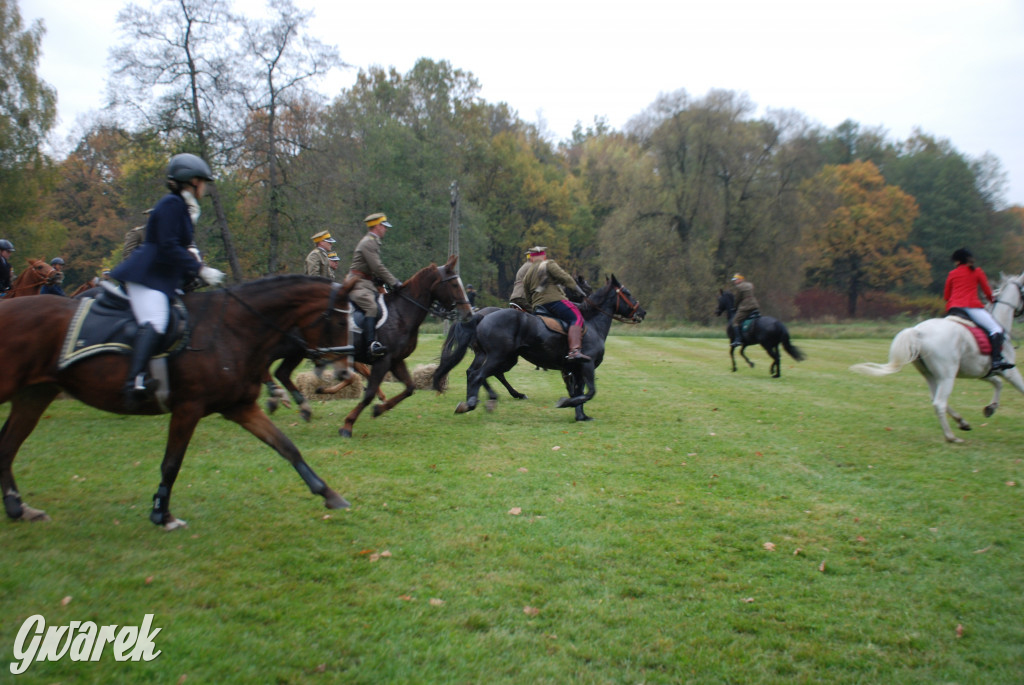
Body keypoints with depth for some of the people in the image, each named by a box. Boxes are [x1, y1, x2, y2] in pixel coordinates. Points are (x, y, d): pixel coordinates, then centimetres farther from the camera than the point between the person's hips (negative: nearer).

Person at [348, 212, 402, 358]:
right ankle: (372, 344, -41)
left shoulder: (374, 242, 21)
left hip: (367, 283, 11)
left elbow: (377, 268, 23)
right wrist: (394, 282, -16)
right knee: (372, 307, -29)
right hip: (358, 283, -11)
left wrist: (393, 282, 13)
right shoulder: (368, 243, -12)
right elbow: (377, 267, -19)